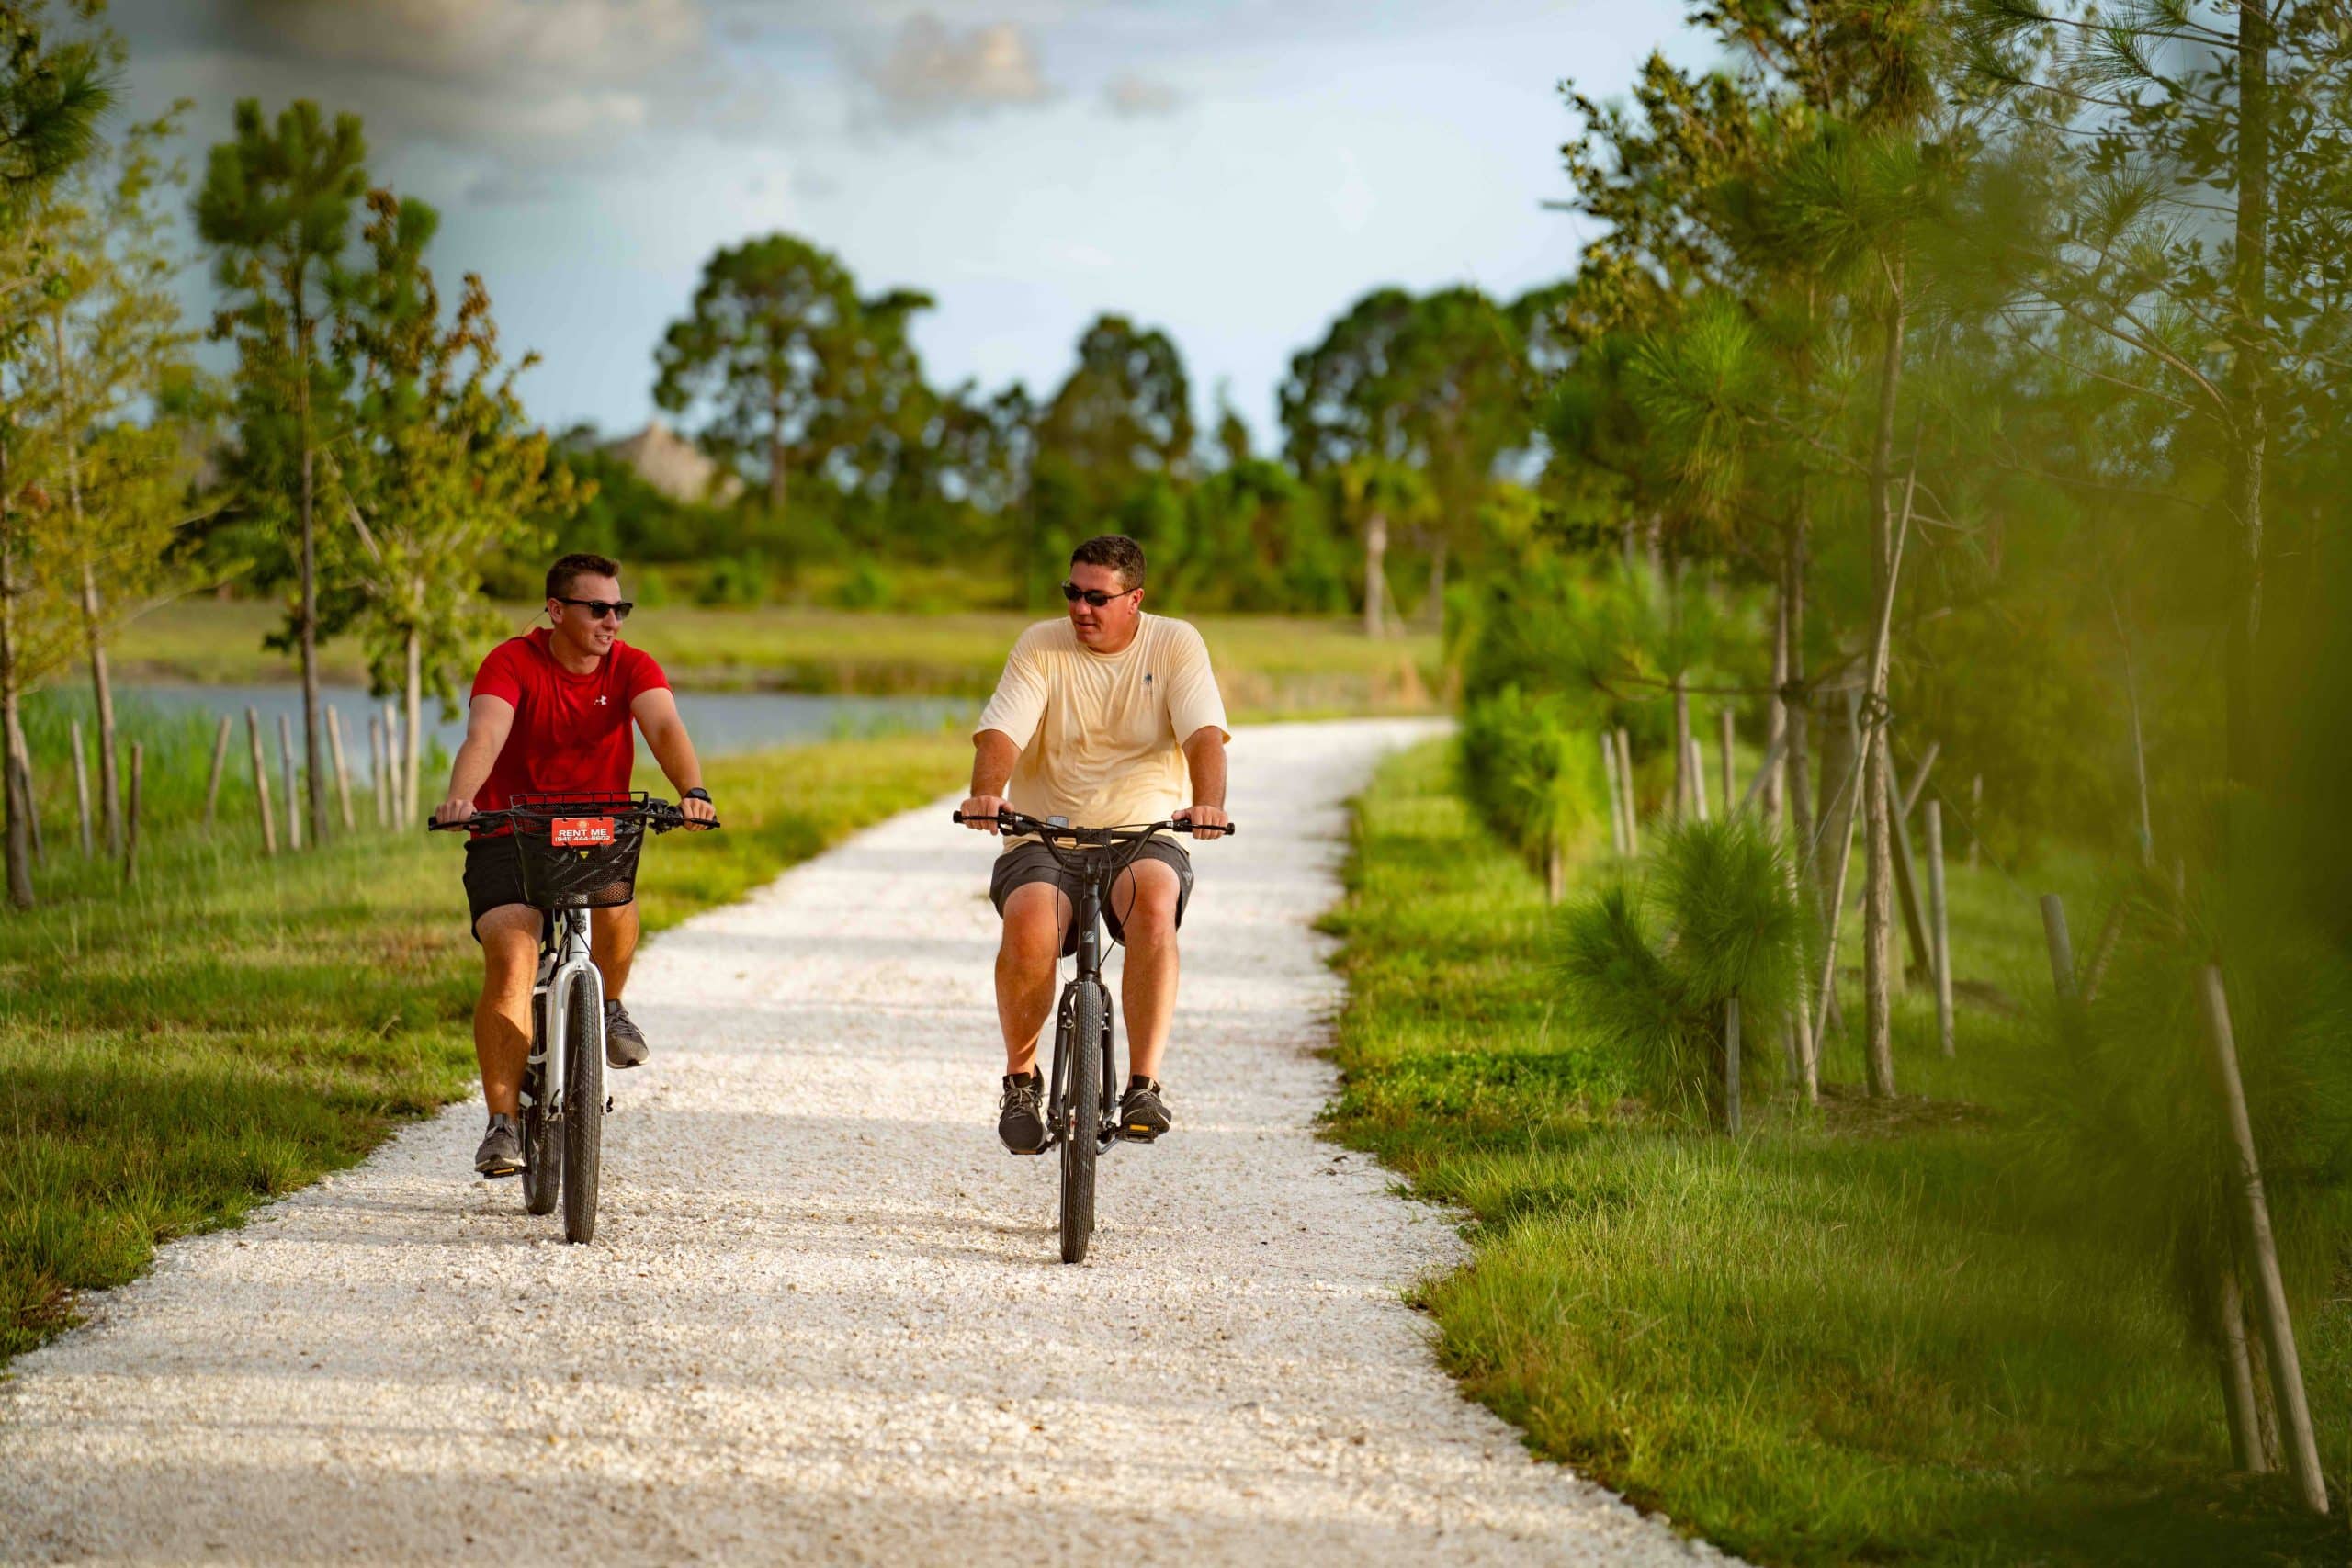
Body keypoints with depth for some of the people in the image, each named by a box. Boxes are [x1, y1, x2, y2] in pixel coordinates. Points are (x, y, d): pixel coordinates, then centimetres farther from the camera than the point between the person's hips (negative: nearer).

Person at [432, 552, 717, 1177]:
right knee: (512, 962, -22)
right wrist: (459, 799, -49)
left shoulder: (631, 667, -5)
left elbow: (664, 727, -23)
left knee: (615, 905, -31)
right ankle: (503, 1123, -18)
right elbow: (485, 734, -29)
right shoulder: (514, 662, -13)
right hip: (508, 838, -2)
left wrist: (692, 791, -44)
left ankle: (608, 1006, 2)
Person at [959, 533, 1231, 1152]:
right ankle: (1020, 1077, -8)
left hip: (1145, 836, 0)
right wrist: (987, 794, -32)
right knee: (1029, 922, -32)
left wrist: (1207, 803, -32)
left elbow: (1204, 734, -11)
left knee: (1153, 900, -36)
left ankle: (1145, 1085, -29)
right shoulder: (1041, 646, 3)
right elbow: (1000, 731, -10)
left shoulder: (1176, 644, 2)